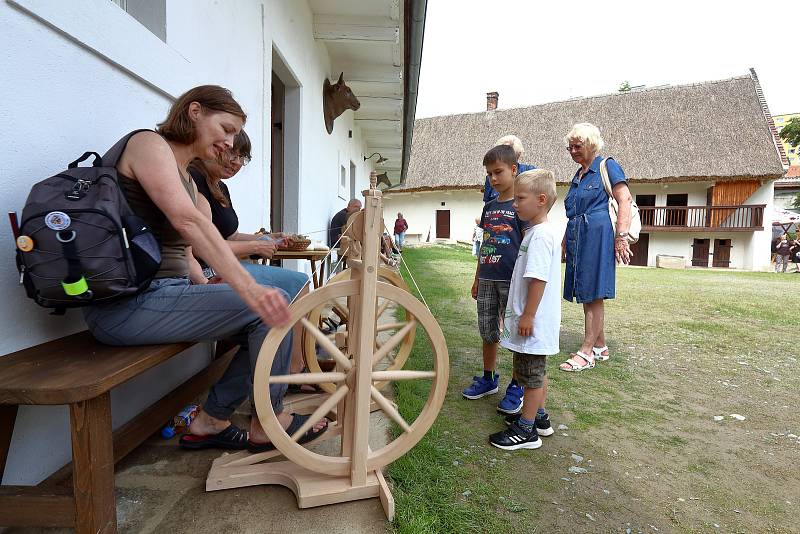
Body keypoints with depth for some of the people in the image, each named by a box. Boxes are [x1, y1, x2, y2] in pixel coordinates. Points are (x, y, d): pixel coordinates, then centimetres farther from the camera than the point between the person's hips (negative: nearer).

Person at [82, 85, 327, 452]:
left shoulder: (188, 179, 20)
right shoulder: (148, 143, -8)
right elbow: (188, 222, -26)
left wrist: (210, 289, 1)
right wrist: (249, 289, -34)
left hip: (162, 293, 9)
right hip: (128, 305, -9)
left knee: (267, 314, 3)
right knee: (271, 307, -16)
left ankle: (212, 421, 13)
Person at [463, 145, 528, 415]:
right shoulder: (489, 207, 13)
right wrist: (477, 278, 17)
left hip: (511, 281, -6)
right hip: (487, 280, 6)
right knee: (488, 333, 14)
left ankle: (517, 387, 18)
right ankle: (489, 378, 30)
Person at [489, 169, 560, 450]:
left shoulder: (541, 235, -20)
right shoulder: (539, 232, 13)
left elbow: (538, 279, -26)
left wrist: (528, 315, -23)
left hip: (533, 322, -10)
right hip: (534, 321, 10)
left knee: (531, 375, 2)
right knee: (536, 372, 21)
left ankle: (526, 430, 14)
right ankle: (538, 417, 35)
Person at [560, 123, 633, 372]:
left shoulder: (608, 166, -1)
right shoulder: (577, 175, 21)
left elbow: (625, 201, -9)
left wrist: (621, 236, -18)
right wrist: (564, 242, 24)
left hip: (598, 236, -8)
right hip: (577, 238, 8)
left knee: (592, 295, -6)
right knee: (587, 295, 10)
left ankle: (586, 352, -1)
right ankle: (600, 347, 21)